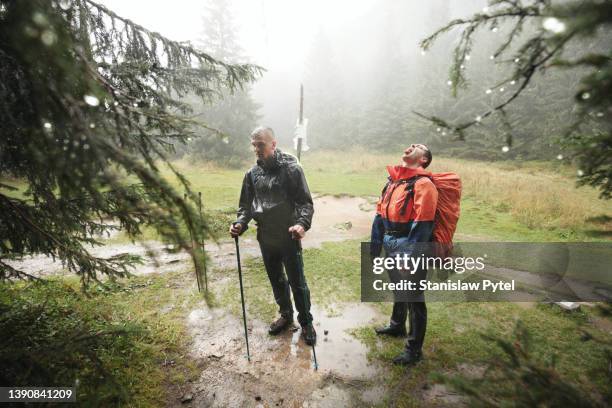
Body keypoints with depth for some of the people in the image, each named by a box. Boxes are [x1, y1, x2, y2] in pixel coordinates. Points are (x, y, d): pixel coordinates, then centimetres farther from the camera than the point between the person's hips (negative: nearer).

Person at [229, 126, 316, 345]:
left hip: (289, 237, -5)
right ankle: (286, 315, 40)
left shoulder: (291, 168, -10)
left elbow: (305, 202, -11)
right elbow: (246, 204, 11)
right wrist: (240, 224, -7)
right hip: (265, 238, 5)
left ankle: (306, 322, 26)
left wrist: (302, 223, -29)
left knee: (297, 282, 6)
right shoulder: (252, 173, 4)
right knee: (276, 281, 19)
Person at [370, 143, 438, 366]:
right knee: (397, 290, 26)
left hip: (410, 249, -7)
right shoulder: (393, 180, 9)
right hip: (391, 247, 8)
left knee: (413, 298, 6)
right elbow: (380, 214, 13)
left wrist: (411, 258, -21)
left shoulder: (423, 184, -14)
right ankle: (397, 325, 49)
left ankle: (414, 349, 23)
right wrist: (375, 244, 12)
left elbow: (422, 226, -20)